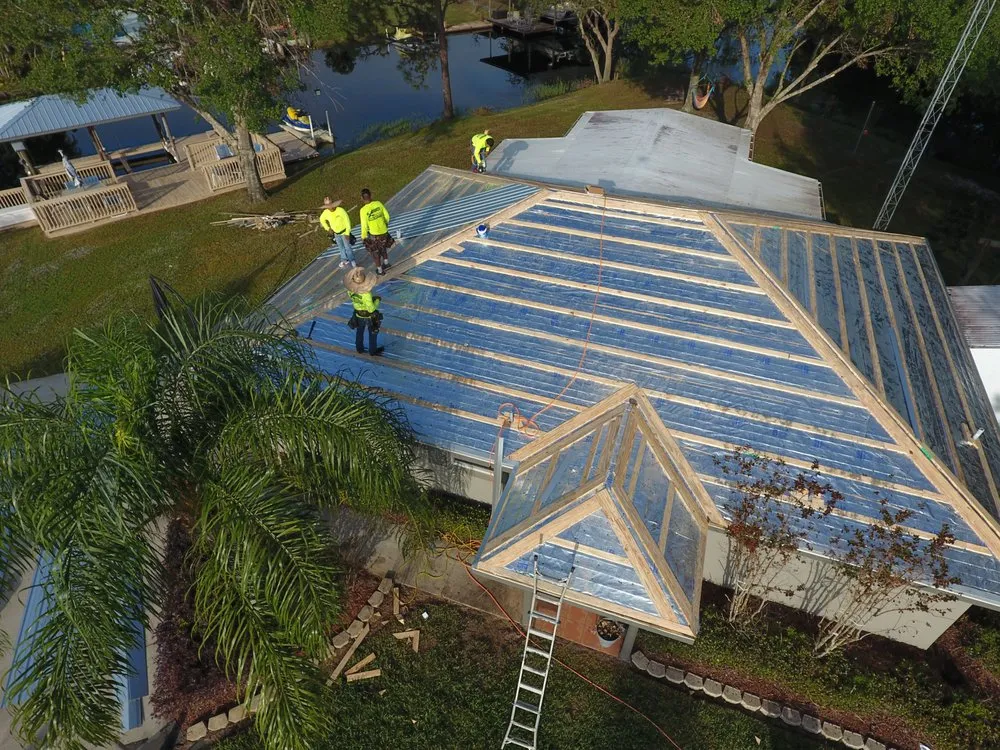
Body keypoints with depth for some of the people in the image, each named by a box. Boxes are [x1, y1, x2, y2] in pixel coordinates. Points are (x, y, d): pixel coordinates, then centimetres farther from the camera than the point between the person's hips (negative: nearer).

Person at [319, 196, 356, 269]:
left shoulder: (340, 210, -28)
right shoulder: (325, 212, -14)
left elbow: (347, 221, -21)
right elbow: (322, 220, 8)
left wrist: (347, 233, -20)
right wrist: (328, 228, 1)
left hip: (344, 232, -4)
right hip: (336, 233, 5)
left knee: (347, 247, -3)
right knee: (341, 247, 18)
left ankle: (352, 262, 11)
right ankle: (345, 260, 36)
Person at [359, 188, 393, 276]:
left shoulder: (363, 210, -24)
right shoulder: (378, 203, -12)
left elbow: (364, 226, -18)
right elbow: (387, 216, -2)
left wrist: (363, 236, -2)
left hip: (373, 234, -4)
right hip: (384, 231, 4)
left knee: (375, 252, 19)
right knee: (383, 247, 32)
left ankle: (380, 270, 32)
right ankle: (386, 262, 51)